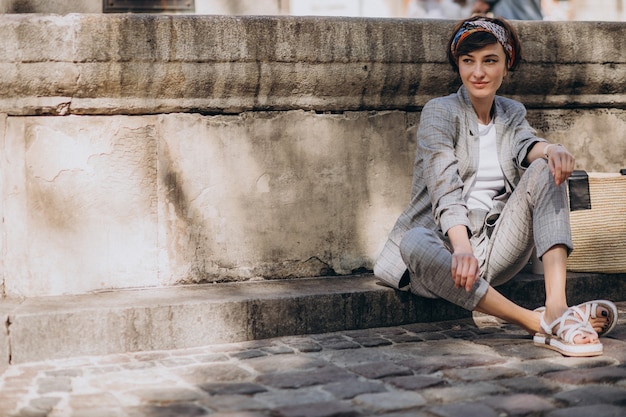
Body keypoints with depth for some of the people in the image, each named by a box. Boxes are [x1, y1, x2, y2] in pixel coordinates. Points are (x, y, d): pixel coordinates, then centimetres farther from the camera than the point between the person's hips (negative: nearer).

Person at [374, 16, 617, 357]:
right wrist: (462, 248, -35)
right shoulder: (440, 112, -2)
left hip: (497, 249, 4)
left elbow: (526, 146, -9)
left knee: (545, 169, -17)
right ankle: (538, 323, -40)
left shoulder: (512, 113, 16)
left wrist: (551, 149, -34)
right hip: (445, 244, -4)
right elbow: (446, 189, -18)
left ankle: (556, 306, -33)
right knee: (416, 244, -39)